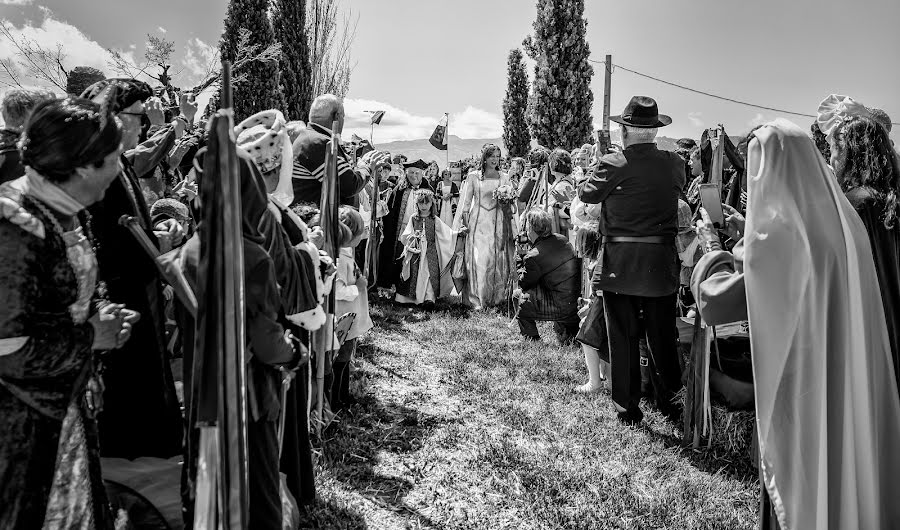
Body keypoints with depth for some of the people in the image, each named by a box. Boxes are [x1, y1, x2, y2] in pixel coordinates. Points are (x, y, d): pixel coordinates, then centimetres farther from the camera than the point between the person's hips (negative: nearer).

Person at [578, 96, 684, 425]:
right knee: (662, 336, 16)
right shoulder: (674, 165, -2)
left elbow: (586, 194, 1)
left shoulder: (614, 165, -12)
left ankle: (627, 407, 17)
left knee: (623, 338, 8)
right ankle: (668, 398, 26)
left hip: (619, 265, -2)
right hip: (662, 265, 3)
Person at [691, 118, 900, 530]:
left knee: (800, 495, 11)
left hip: (800, 386, -6)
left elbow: (714, 306, -19)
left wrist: (713, 265, 0)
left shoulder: (780, 230, -20)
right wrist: (752, 237, 15)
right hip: (851, 387, 6)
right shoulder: (844, 220, 0)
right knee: (848, 470, 21)